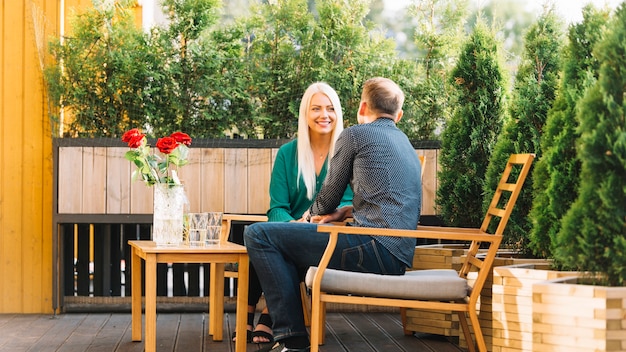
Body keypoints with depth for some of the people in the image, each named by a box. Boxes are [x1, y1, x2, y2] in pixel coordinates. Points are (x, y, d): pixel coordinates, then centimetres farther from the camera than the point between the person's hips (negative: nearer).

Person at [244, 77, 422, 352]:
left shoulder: (354, 135, 1)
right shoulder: (405, 144, 26)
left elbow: (328, 199, 7)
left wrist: (311, 214, 28)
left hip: (375, 248, -9)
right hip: (399, 257, 9)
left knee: (258, 234, -7)